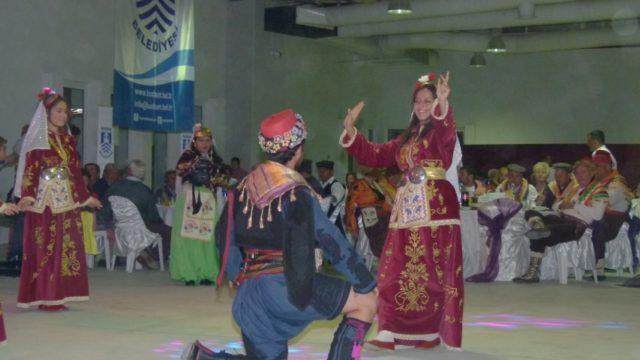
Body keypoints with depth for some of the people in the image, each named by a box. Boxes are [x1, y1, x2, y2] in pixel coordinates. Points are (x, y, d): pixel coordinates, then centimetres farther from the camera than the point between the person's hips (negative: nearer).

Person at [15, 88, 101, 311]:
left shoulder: (67, 140, 14)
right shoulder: (37, 140, -5)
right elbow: (30, 170, -12)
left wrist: (86, 197, 20)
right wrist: (27, 196, -25)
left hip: (66, 200, 7)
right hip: (45, 201, -7)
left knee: (66, 247, 5)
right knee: (45, 248, -4)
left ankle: (57, 296, 10)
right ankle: (45, 298, 0)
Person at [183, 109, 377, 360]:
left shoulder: (244, 188, 12)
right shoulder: (295, 193, -8)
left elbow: (224, 236, 18)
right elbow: (332, 243, -8)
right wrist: (368, 284, 0)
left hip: (249, 296, 7)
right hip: (286, 285, -7)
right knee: (366, 301, 1)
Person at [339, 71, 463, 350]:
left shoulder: (441, 132, 1)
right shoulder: (406, 139, 20)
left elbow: (447, 132, -24)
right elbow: (374, 155, 22)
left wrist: (443, 105, -45)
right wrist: (350, 131, 11)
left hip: (436, 207, -6)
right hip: (408, 209, 6)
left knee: (437, 272, -5)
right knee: (396, 271, 1)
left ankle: (440, 331, 2)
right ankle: (397, 332, 4)